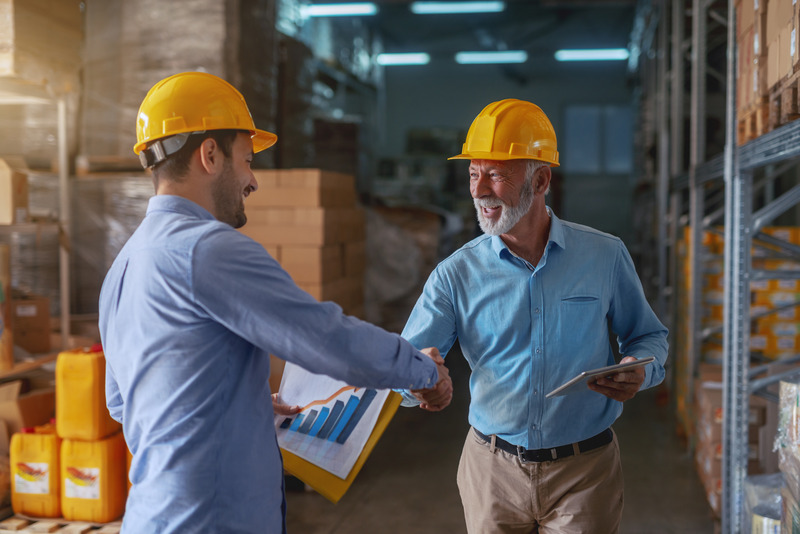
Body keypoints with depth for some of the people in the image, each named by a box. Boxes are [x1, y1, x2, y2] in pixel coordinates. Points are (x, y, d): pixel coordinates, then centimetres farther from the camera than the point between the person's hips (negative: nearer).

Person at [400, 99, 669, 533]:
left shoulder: (605, 257, -3)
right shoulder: (456, 273, -4)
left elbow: (649, 336, 9)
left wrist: (639, 373, -14)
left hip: (584, 470, -1)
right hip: (492, 470, 1)